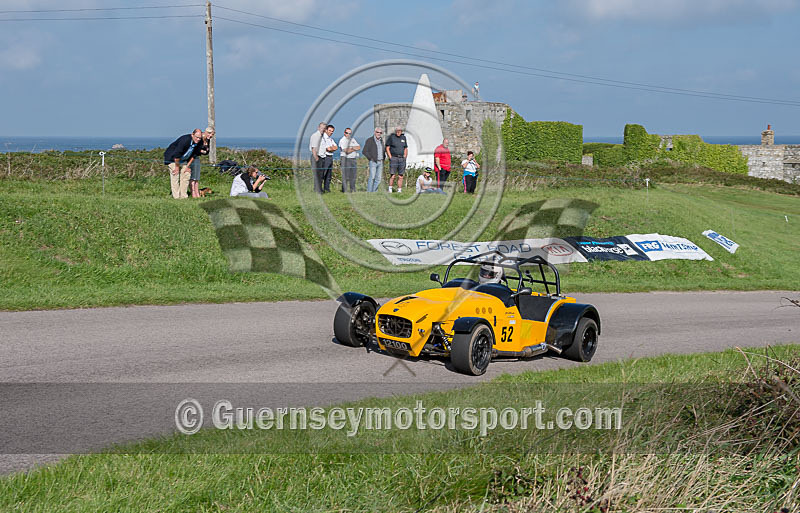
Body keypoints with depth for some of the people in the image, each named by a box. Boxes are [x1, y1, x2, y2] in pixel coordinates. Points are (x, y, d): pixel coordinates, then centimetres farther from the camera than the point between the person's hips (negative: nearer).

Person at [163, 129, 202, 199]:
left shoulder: (198, 142, -11)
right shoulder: (185, 140, -35)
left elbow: (194, 155, 4)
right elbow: (176, 155, -31)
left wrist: (188, 166, 2)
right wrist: (177, 167, -21)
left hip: (182, 159, 7)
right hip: (172, 158, -7)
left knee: (186, 174, 0)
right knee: (175, 176, -12)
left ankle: (183, 195, 5)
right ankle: (176, 196, -9)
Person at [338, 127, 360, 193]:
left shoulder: (353, 139, 17)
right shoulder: (342, 140, -5)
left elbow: (359, 147, 8)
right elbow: (347, 151, -15)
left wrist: (352, 148, -8)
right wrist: (354, 149, -3)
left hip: (353, 158, 6)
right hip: (346, 158, -6)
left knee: (353, 175, 8)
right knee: (345, 176, -8)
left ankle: (353, 189, 15)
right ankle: (344, 190, -6)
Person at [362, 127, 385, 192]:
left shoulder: (381, 141, 14)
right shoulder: (370, 140, -4)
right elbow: (364, 151, -6)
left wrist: (383, 157, 14)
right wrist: (370, 158, -10)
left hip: (380, 162, 6)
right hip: (373, 162, -6)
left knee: (378, 179, 2)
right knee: (372, 177, -12)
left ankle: (374, 191, 9)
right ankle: (369, 191, -7)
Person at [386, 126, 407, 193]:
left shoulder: (403, 137, 12)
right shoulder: (391, 137, -1)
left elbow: (405, 149, 19)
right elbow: (387, 148, -1)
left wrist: (405, 157, 6)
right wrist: (390, 157, -8)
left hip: (402, 159, 4)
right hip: (394, 158, -4)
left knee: (400, 176, 2)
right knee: (392, 176, -10)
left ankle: (399, 190, 6)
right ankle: (390, 189, -2)